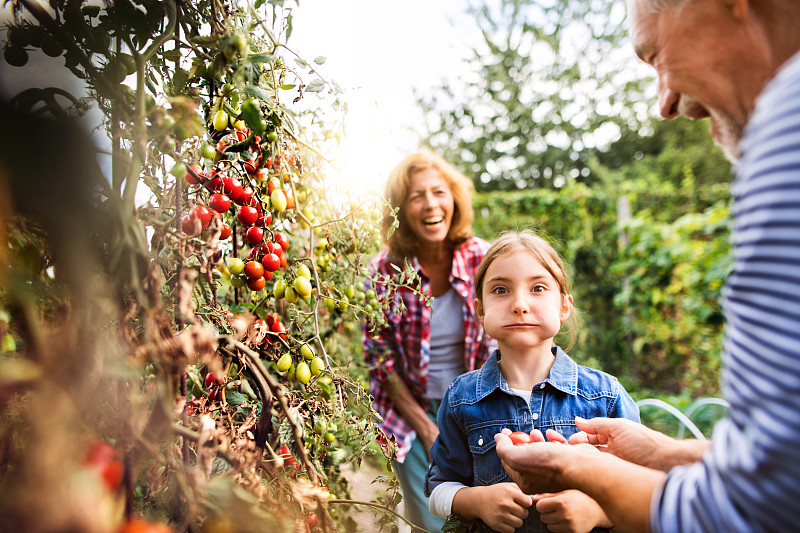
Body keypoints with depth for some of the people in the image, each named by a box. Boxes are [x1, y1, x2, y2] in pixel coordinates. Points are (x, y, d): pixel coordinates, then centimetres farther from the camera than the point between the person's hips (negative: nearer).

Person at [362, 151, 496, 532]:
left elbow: (495, 344, -2)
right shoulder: (384, 271, -15)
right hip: (413, 411, -2)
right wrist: (426, 428, -8)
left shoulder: (482, 259, -11)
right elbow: (380, 360, -8)